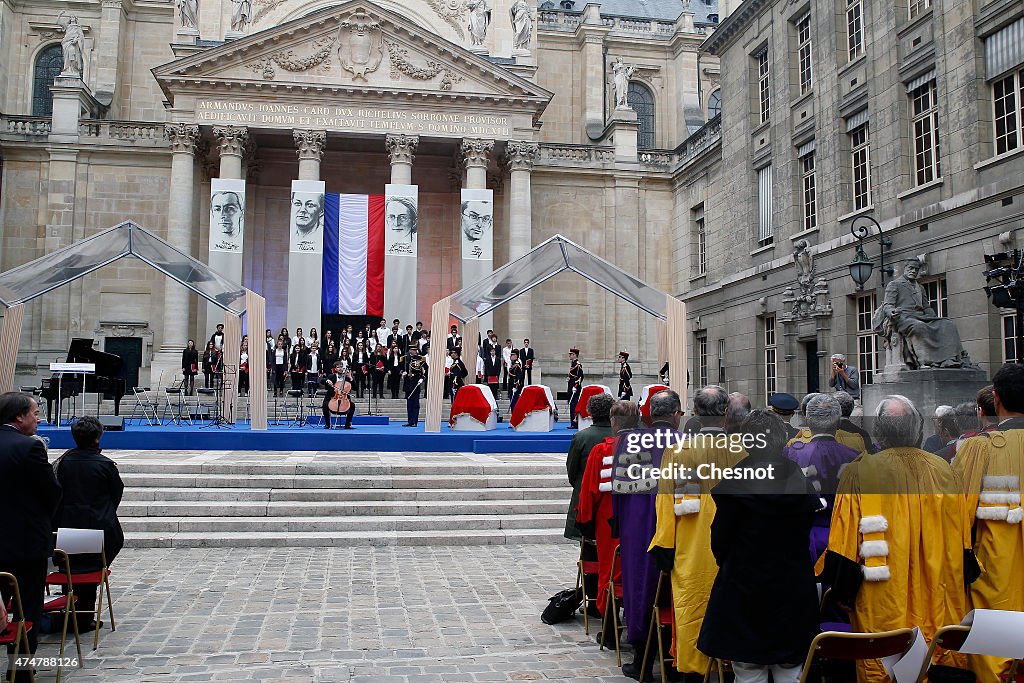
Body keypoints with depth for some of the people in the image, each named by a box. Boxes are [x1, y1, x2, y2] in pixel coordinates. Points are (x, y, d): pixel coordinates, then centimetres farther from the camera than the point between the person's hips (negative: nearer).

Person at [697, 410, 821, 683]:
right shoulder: (802, 482, 0)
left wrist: (728, 566, 13)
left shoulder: (734, 485, -12)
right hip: (794, 591, 4)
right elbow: (808, 537, 8)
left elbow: (720, 540, -6)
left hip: (746, 589, -3)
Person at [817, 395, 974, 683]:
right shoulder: (945, 471, 1)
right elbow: (963, 542, 8)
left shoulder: (859, 472, -10)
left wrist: (841, 590, 4)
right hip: (938, 603, 3)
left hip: (881, 608, -3)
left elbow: (845, 542, -8)